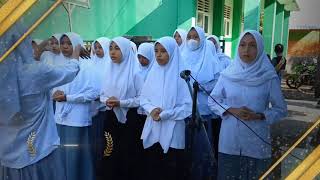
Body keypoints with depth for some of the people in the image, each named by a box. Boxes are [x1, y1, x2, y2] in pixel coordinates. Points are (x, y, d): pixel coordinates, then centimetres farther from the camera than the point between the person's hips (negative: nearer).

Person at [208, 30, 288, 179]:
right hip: (229, 141, 1)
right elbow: (212, 101, 5)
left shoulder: (269, 78, -5)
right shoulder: (227, 75, -2)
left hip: (257, 142, -1)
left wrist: (259, 116, -16)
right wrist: (231, 110, -12)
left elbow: (281, 109, 1)